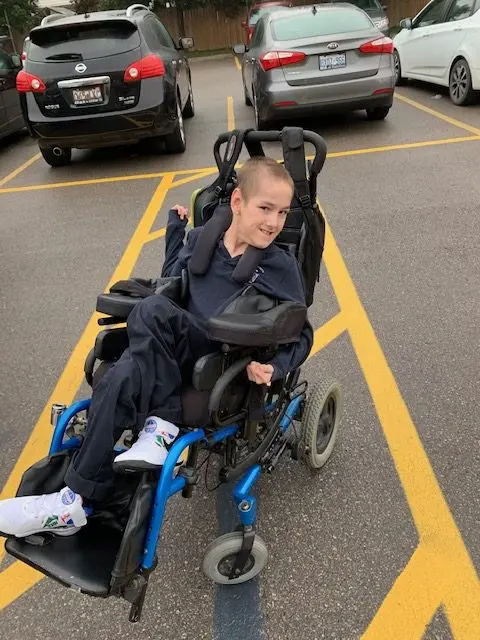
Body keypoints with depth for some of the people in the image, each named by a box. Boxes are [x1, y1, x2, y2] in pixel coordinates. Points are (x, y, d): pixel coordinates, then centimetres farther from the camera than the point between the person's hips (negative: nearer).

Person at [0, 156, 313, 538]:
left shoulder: (282, 266, 2)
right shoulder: (200, 239, 13)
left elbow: (302, 334, 4)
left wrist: (273, 367, -16)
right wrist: (176, 229, 21)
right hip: (173, 360, 4)